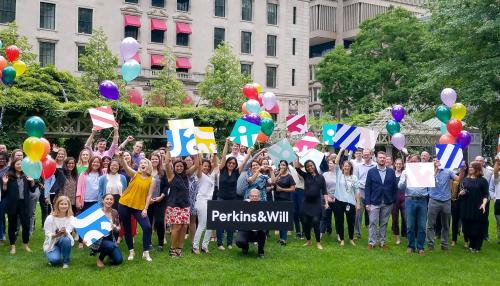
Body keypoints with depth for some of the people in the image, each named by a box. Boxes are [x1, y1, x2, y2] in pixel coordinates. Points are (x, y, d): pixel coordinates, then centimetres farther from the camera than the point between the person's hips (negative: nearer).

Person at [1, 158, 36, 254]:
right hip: (12, 204, -2)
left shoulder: (26, 176, 6)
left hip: (24, 203, 2)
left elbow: (32, 190, 7)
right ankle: (13, 246, 18)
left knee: (26, 224, 2)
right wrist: (5, 183, -18)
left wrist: (32, 181, -9)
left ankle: (26, 245, 18)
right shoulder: (8, 176, -2)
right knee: (12, 225, 7)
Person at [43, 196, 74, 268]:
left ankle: (66, 262, -15)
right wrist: (57, 235, -34)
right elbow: (48, 235, -13)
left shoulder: (70, 218, -7)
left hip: (63, 243, 2)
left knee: (66, 239, -36)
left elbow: (68, 233, -15)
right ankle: (52, 259, 9)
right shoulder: (50, 218, -12)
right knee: (55, 259, -30)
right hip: (51, 243, -2)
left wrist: (65, 232, -41)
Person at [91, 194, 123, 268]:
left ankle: (109, 253, 22)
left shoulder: (114, 212, 2)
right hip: (99, 239, -4)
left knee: (118, 260, -13)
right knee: (110, 246, -36)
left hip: (110, 239, 4)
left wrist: (115, 227, -16)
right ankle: (100, 259, -6)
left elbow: (118, 228, 6)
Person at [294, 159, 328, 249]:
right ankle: (308, 241, 23)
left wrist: (326, 202, -6)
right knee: (305, 222, 6)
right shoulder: (305, 176, 7)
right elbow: (297, 167, -6)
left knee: (315, 222, -8)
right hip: (306, 203, 3)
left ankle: (318, 243, 2)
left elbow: (324, 191, 2)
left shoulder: (320, 177, 3)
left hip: (316, 203, -2)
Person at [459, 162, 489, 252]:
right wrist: (460, 193, -4)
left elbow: (486, 194, -3)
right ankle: (470, 244, 19)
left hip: (478, 208, -4)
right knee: (467, 227, 4)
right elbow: (460, 191, 19)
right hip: (466, 208, 4)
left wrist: (484, 203, -19)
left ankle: (476, 247, 12)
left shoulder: (483, 180, -1)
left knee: (478, 228, 0)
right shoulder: (465, 179, 12)